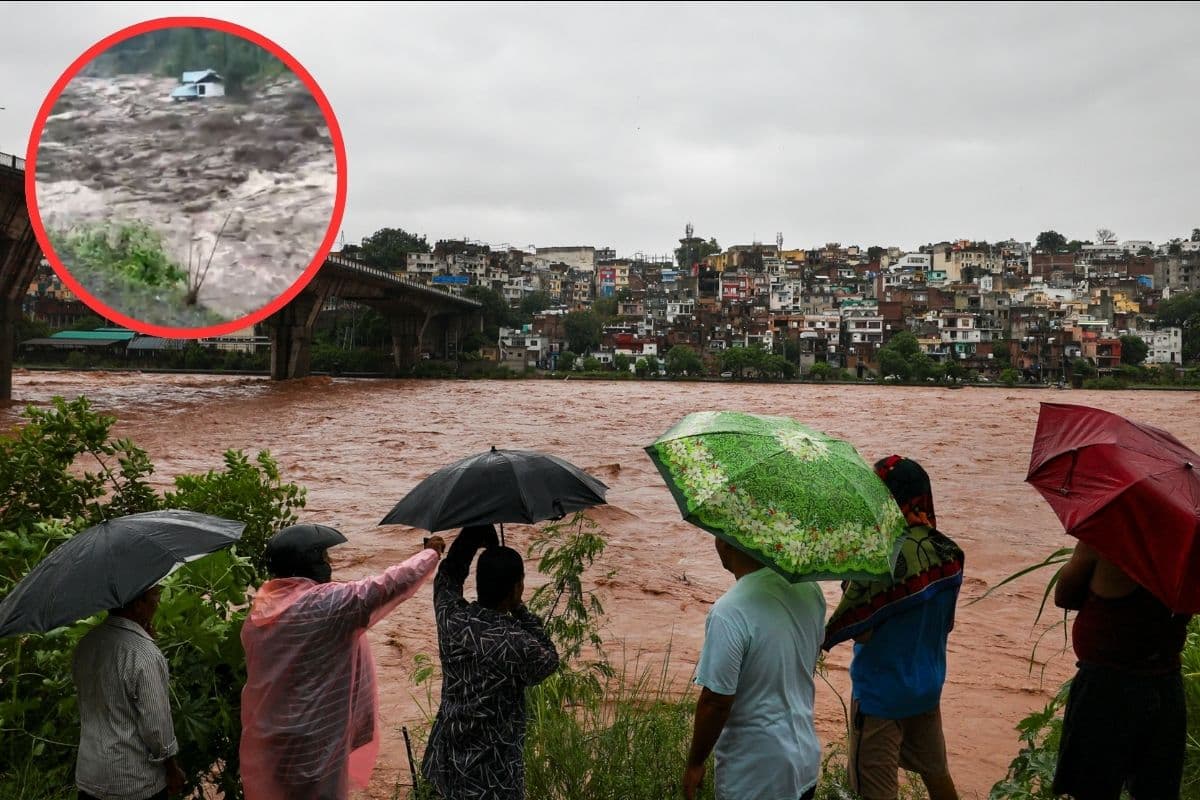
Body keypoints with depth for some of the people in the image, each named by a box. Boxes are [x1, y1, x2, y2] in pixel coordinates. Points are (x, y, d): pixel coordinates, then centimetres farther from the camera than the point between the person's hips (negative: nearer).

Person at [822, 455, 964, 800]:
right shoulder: (949, 552, -5)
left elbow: (859, 630, -22)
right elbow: (945, 622, 7)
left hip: (881, 693, -7)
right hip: (929, 685, 7)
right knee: (936, 772, 24)